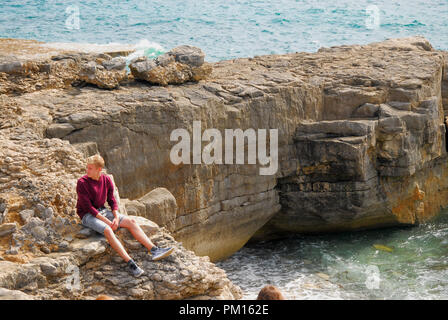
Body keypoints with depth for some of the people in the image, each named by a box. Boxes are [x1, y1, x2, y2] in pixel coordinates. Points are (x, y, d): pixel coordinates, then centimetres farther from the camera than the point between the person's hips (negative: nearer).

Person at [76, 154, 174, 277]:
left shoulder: (107, 180, 2)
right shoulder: (82, 183, -14)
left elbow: (112, 200, 9)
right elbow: (88, 207, -16)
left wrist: (116, 217, -10)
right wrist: (107, 222, -20)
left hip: (102, 211, 6)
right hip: (87, 216, -6)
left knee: (131, 221, -13)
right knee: (107, 229, -34)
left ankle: (154, 250, -22)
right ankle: (130, 263, -42)